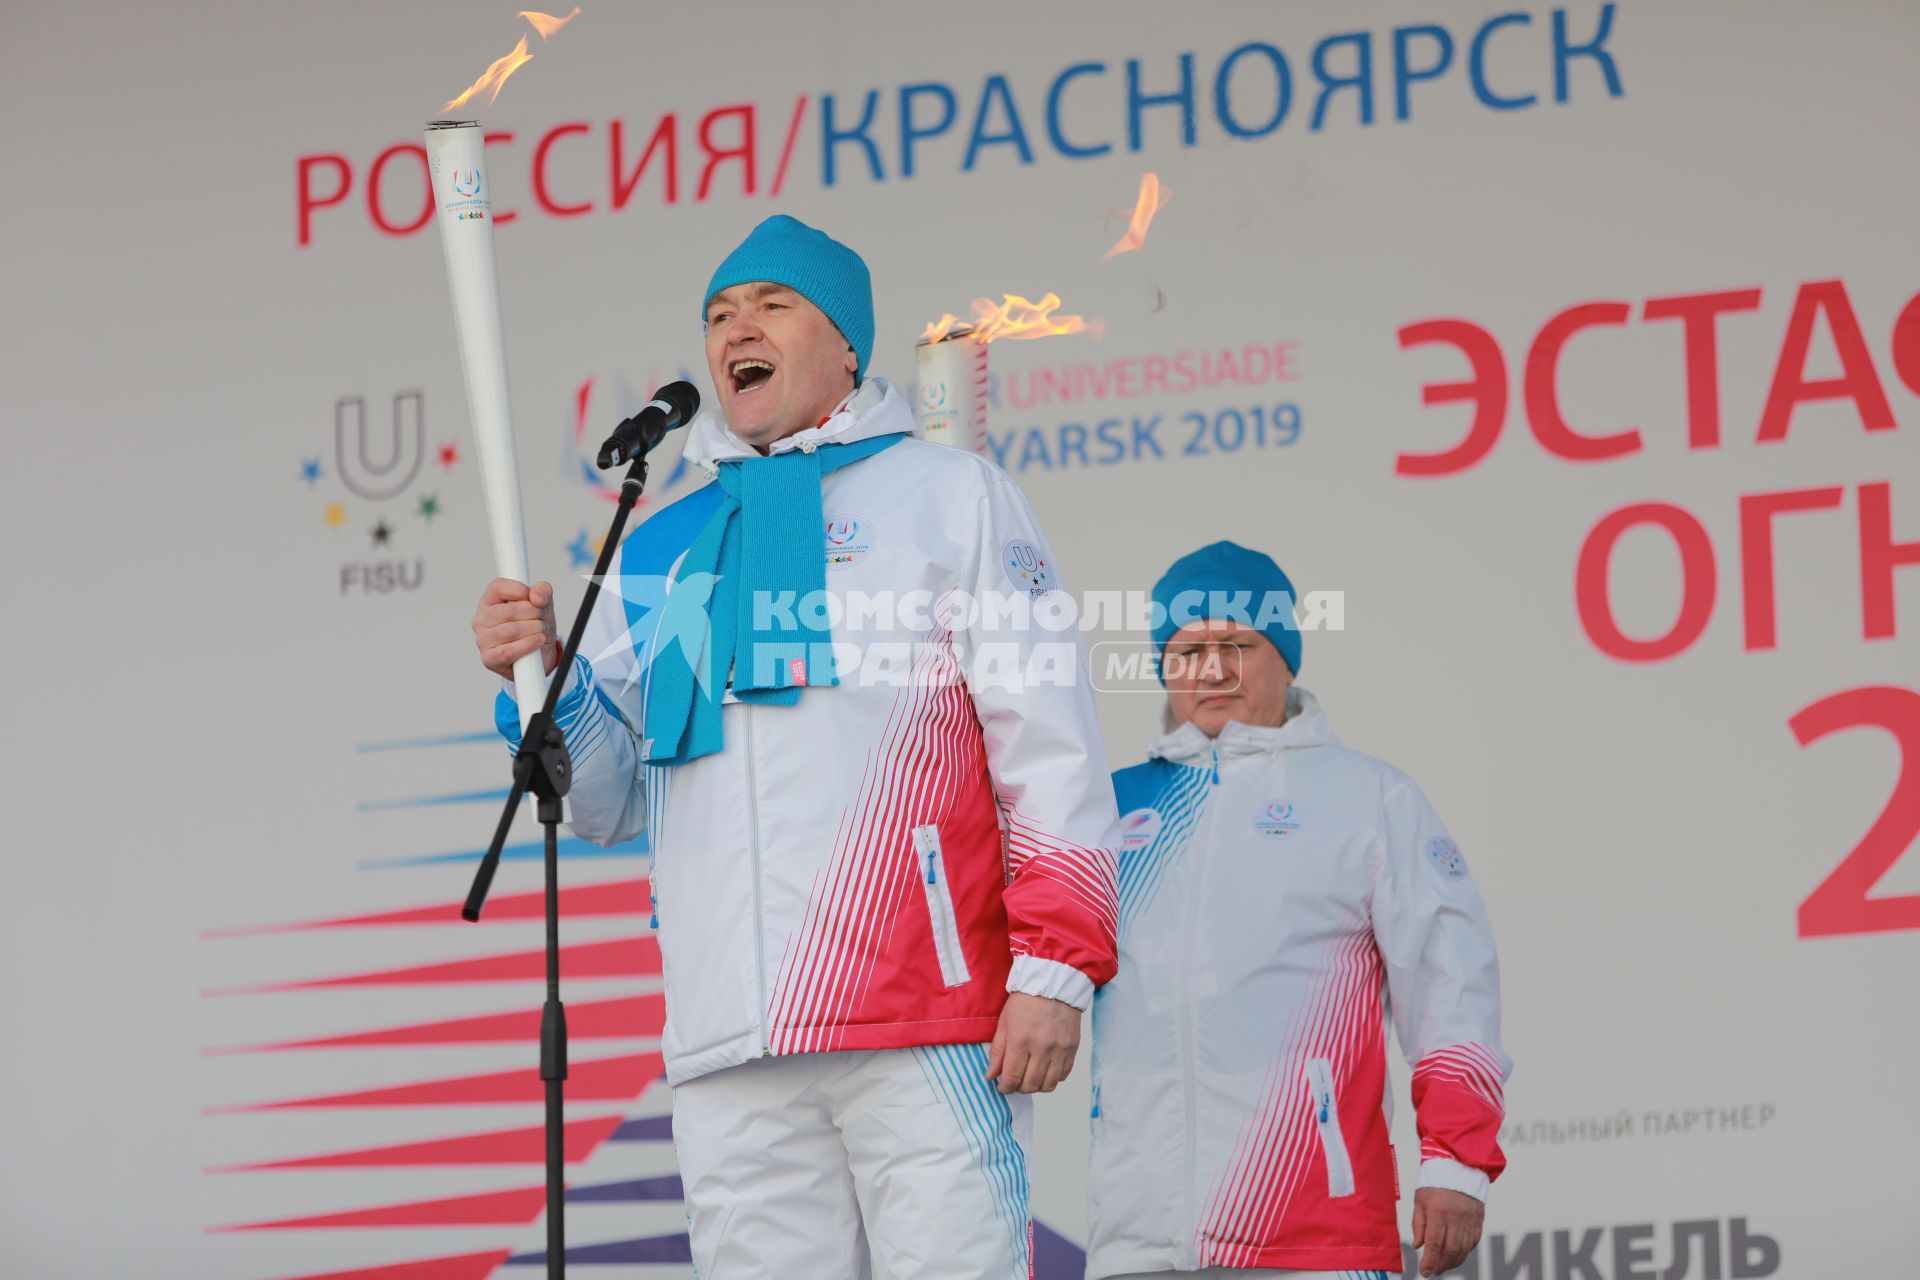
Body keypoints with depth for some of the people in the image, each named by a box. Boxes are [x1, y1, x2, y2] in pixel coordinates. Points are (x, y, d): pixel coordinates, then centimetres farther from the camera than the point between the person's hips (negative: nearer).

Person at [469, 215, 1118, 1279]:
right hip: (727, 1043, 4)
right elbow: (616, 808, 20)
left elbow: (1050, 746, 1)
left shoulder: (949, 497, 7)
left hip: (927, 1029, -4)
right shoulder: (658, 554, 19)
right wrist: (545, 682, 1)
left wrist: (1055, 966, -9)